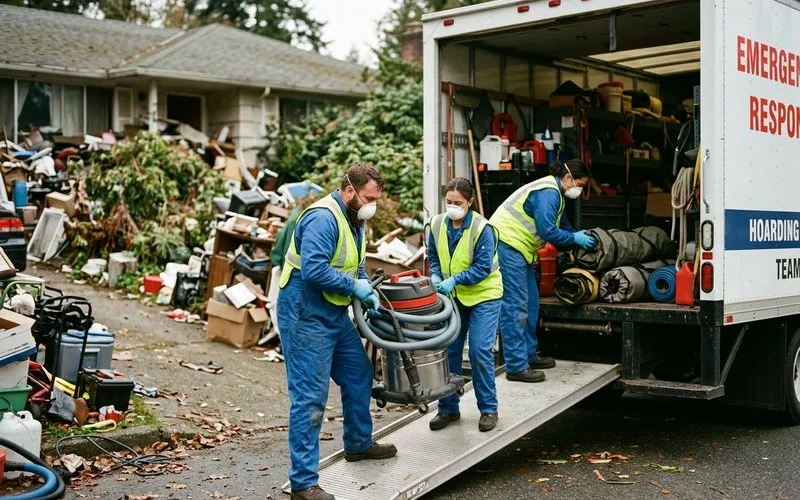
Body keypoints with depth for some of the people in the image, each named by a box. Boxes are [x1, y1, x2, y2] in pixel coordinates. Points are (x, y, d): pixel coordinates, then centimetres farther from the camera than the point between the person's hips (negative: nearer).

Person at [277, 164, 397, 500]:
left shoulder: (354, 220, 11)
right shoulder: (323, 218, -22)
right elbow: (313, 270, -31)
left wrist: (367, 291, 0)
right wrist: (354, 286, -19)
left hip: (336, 315, 10)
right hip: (306, 317, -10)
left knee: (359, 377, 22)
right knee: (310, 399, -8)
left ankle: (359, 444, 43)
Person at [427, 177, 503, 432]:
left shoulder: (482, 228, -21)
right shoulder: (437, 224, -5)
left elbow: (483, 267, -21)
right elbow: (433, 256, 10)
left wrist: (454, 279, -30)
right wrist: (436, 276, -9)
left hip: (483, 296, -5)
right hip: (452, 296, 5)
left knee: (480, 351, -9)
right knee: (448, 350, 5)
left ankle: (488, 409, 6)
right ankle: (448, 408, 17)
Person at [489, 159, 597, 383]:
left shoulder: (554, 193, 18)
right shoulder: (548, 193, -17)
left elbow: (562, 226, 22)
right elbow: (547, 231, -21)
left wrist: (579, 237, 9)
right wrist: (575, 239, -9)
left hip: (518, 248, 11)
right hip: (506, 245, -11)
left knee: (530, 303, 16)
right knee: (515, 306, -10)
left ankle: (529, 356, 26)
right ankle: (516, 366, -7)